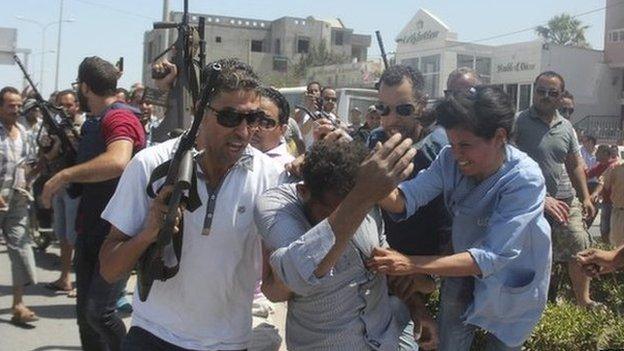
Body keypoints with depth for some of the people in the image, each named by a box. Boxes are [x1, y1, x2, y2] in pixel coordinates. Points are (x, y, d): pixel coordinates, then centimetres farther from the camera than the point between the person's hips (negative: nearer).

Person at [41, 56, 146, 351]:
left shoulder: (120, 118, -15)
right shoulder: (93, 123, 15)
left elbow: (117, 162, -35)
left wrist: (64, 176, -29)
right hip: (90, 230, 10)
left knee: (98, 311, -17)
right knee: (84, 314, 12)